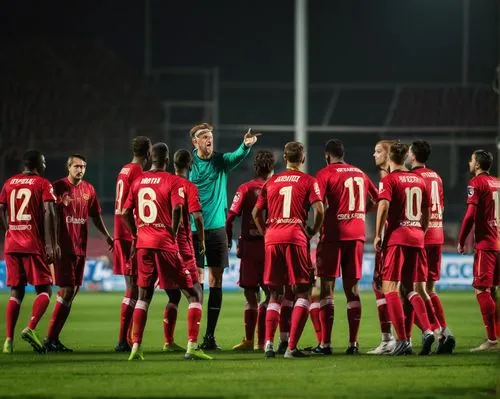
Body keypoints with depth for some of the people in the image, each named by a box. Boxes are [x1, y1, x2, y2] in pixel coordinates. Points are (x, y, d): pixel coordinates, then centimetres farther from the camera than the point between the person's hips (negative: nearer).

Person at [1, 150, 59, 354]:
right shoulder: (43, 184, -3)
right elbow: (48, 213, -13)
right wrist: (51, 244, -14)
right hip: (34, 245, -5)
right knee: (44, 289, 3)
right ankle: (30, 329, -19)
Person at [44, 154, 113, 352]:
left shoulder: (89, 190, 11)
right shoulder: (58, 187, -6)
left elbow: (95, 216, 22)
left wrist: (107, 235, 14)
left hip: (80, 247, 7)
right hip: (63, 247, -7)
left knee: (72, 291, 6)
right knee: (67, 290, -11)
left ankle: (54, 338, 12)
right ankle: (51, 339, -7)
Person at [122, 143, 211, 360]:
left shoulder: (138, 181, 10)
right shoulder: (172, 181, -5)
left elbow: (126, 213, 10)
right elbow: (177, 209, -18)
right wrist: (173, 234, -4)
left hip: (143, 244, 5)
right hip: (165, 243, -5)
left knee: (144, 295, 15)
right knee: (192, 293, 3)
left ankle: (136, 347, 6)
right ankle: (192, 346, -9)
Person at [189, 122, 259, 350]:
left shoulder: (220, 162, 3)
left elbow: (237, 157, -18)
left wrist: (246, 145, -39)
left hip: (216, 228, 1)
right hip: (194, 229, -1)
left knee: (215, 282, 1)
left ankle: (210, 335, 6)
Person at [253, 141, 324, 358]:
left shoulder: (271, 182, 14)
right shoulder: (308, 181, 3)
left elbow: (256, 212, 10)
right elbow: (319, 210, -9)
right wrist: (312, 232, 5)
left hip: (272, 238, 4)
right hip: (295, 238, -4)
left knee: (275, 294, 13)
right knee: (302, 293, 2)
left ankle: (269, 342, -4)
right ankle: (292, 346, -10)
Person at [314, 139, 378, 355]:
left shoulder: (325, 174, -3)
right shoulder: (360, 174, 14)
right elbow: (377, 201, 20)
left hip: (333, 235, -5)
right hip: (357, 235, 5)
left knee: (327, 287, -2)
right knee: (353, 289, 8)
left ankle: (325, 343, -7)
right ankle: (353, 343, 5)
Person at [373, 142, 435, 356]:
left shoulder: (389, 180, -4)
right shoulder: (419, 180, 14)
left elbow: (383, 205, -17)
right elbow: (426, 212, 18)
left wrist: (377, 235, -12)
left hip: (396, 236, -6)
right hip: (416, 238, 6)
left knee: (390, 287, -4)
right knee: (409, 288, 16)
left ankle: (403, 340, -13)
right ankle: (427, 330, -3)